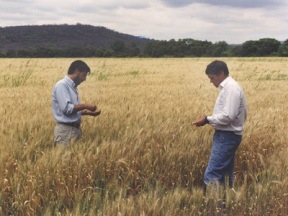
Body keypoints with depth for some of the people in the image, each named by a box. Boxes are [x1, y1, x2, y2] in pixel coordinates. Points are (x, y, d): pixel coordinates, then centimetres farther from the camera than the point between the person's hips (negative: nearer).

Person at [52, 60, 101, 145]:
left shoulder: (73, 87, 15)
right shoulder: (61, 85, -12)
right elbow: (66, 108, -22)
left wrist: (89, 112, 8)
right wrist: (85, 106, -15)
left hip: (76, 129, 9)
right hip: (65, 130, -9)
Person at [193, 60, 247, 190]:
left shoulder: (231, 88, -16)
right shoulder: (228, 87, 15)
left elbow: (228, 116, -25)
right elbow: (242, 114, 20)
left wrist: (208, 119, -14)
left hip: (226, 137, -11)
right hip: (226, 136, 11)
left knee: (212, 175, -13)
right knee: (225, 174, 14)